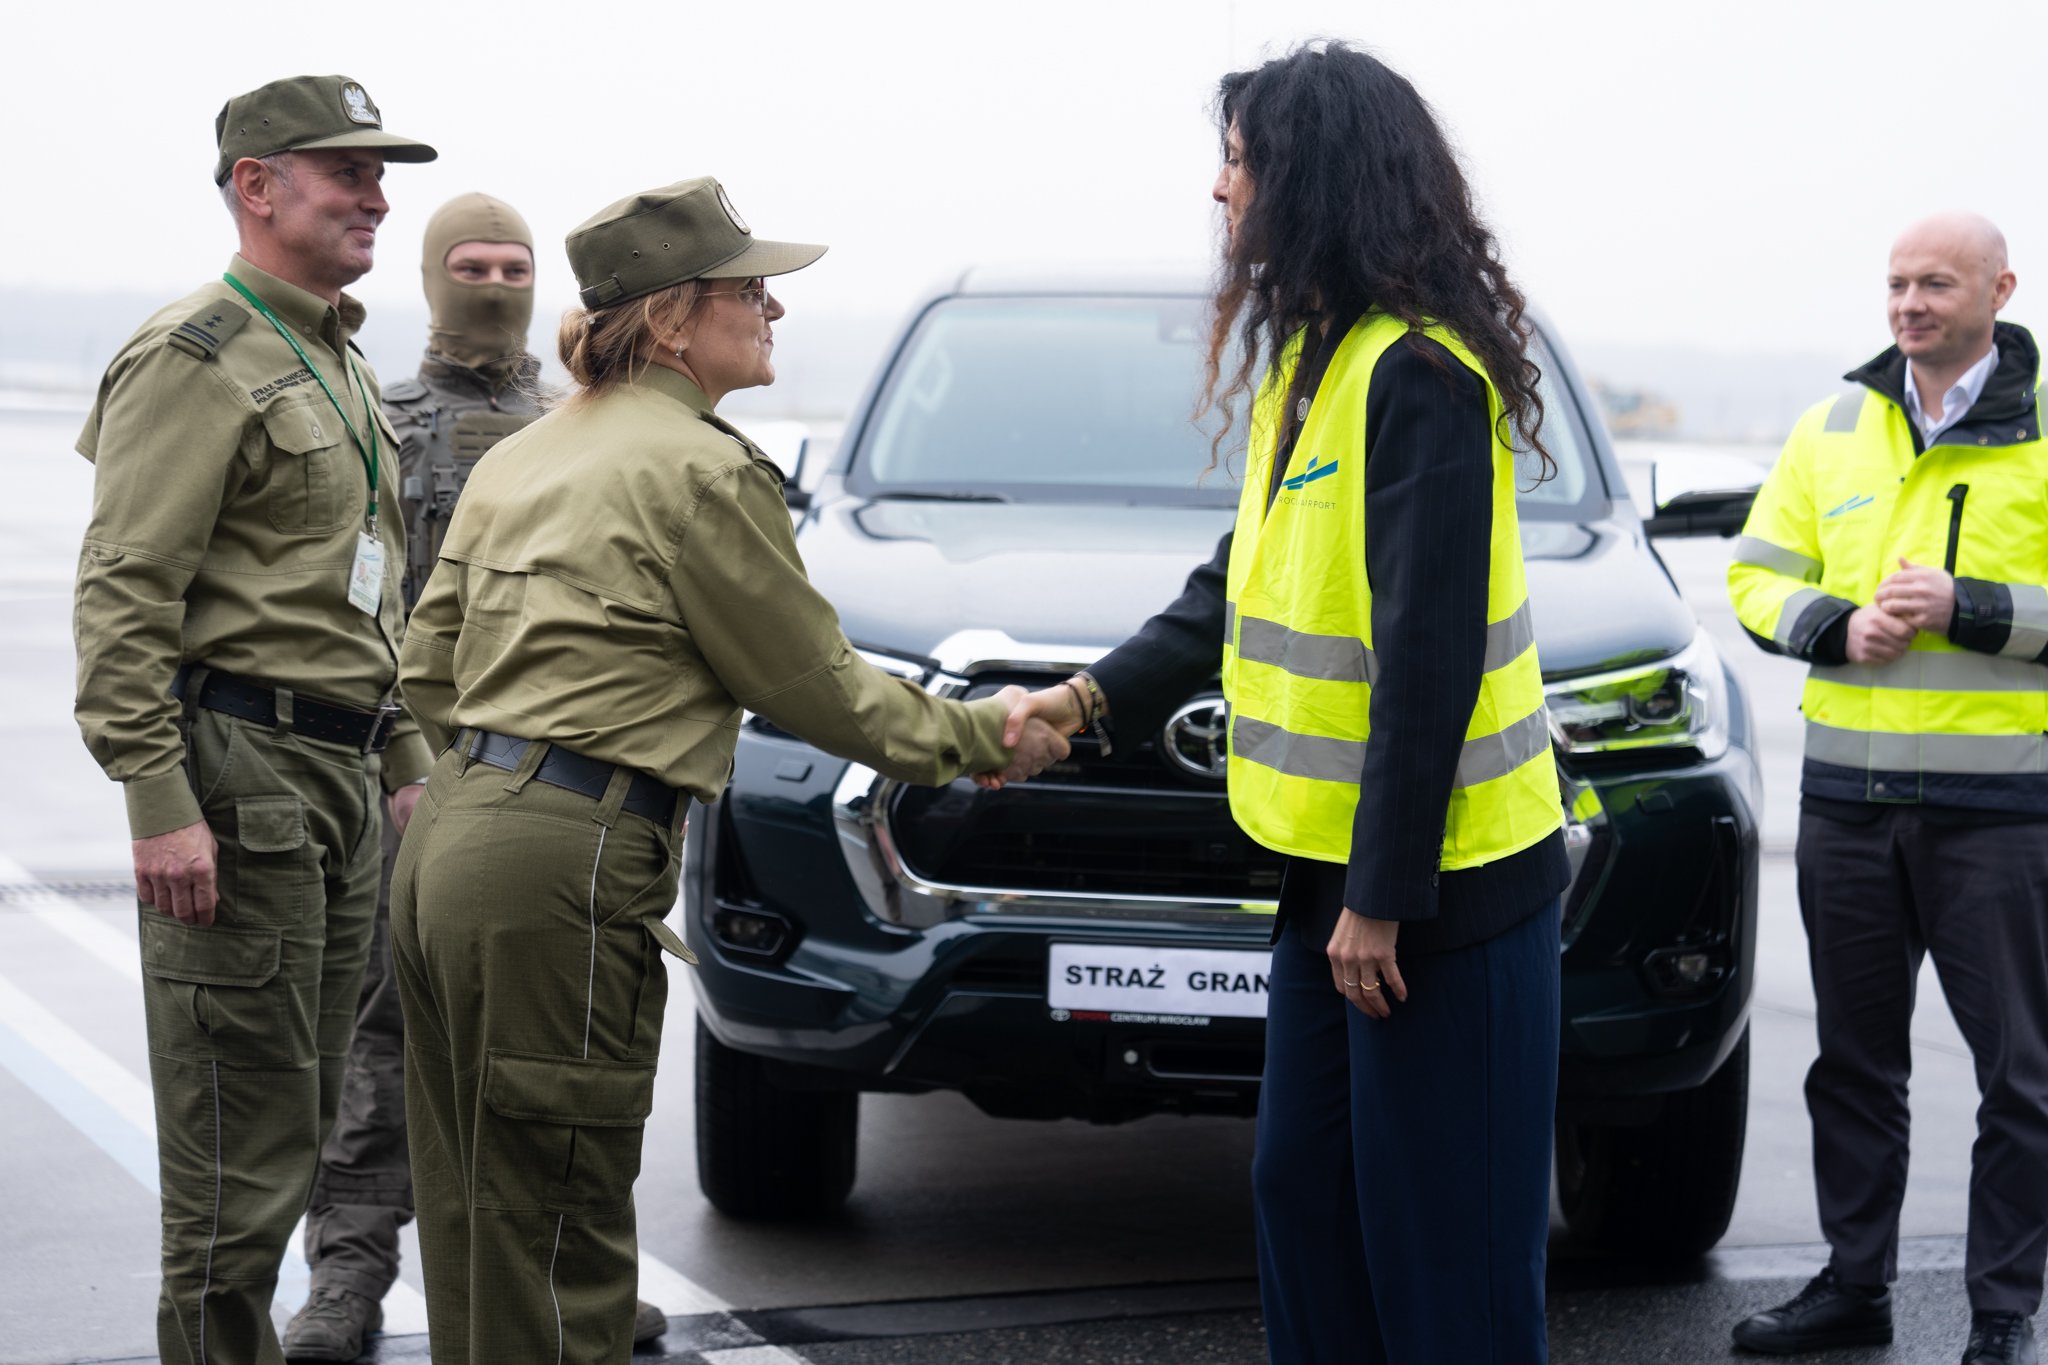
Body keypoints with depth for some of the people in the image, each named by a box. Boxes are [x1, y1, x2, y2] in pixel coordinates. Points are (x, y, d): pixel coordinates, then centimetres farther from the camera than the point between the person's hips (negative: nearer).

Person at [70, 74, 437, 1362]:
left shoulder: (341, 365, 20)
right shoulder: (198, 361, -10)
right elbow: (125, 594, -17)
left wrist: (406, 762, 22)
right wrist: (161, 802, -23)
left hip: (342, 779, 9)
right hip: (244, 771, -9)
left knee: (298, 1124, 13)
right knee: (243, 1145, -6)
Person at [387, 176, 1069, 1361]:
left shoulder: (523, 458, 17)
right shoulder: (701, 468, -9)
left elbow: (431, 669, 20)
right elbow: (812, 685, -2)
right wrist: (982, 736, 11)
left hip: (448, 843, 9)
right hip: (558, 873, -9)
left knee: (477, 1229, 15)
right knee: (555, 1242, -4)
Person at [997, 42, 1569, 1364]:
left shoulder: (1420, 373, -18)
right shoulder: (1312, 361, 13)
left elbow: (1429, 657, -21)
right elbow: (1246, 585, 23)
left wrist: (1381, 895, -20)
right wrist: (1096, 697, 15)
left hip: (1434, 878, -10)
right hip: (1335, 866, 10)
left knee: (1443, 1251, -1)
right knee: (1304, 1197, 16)